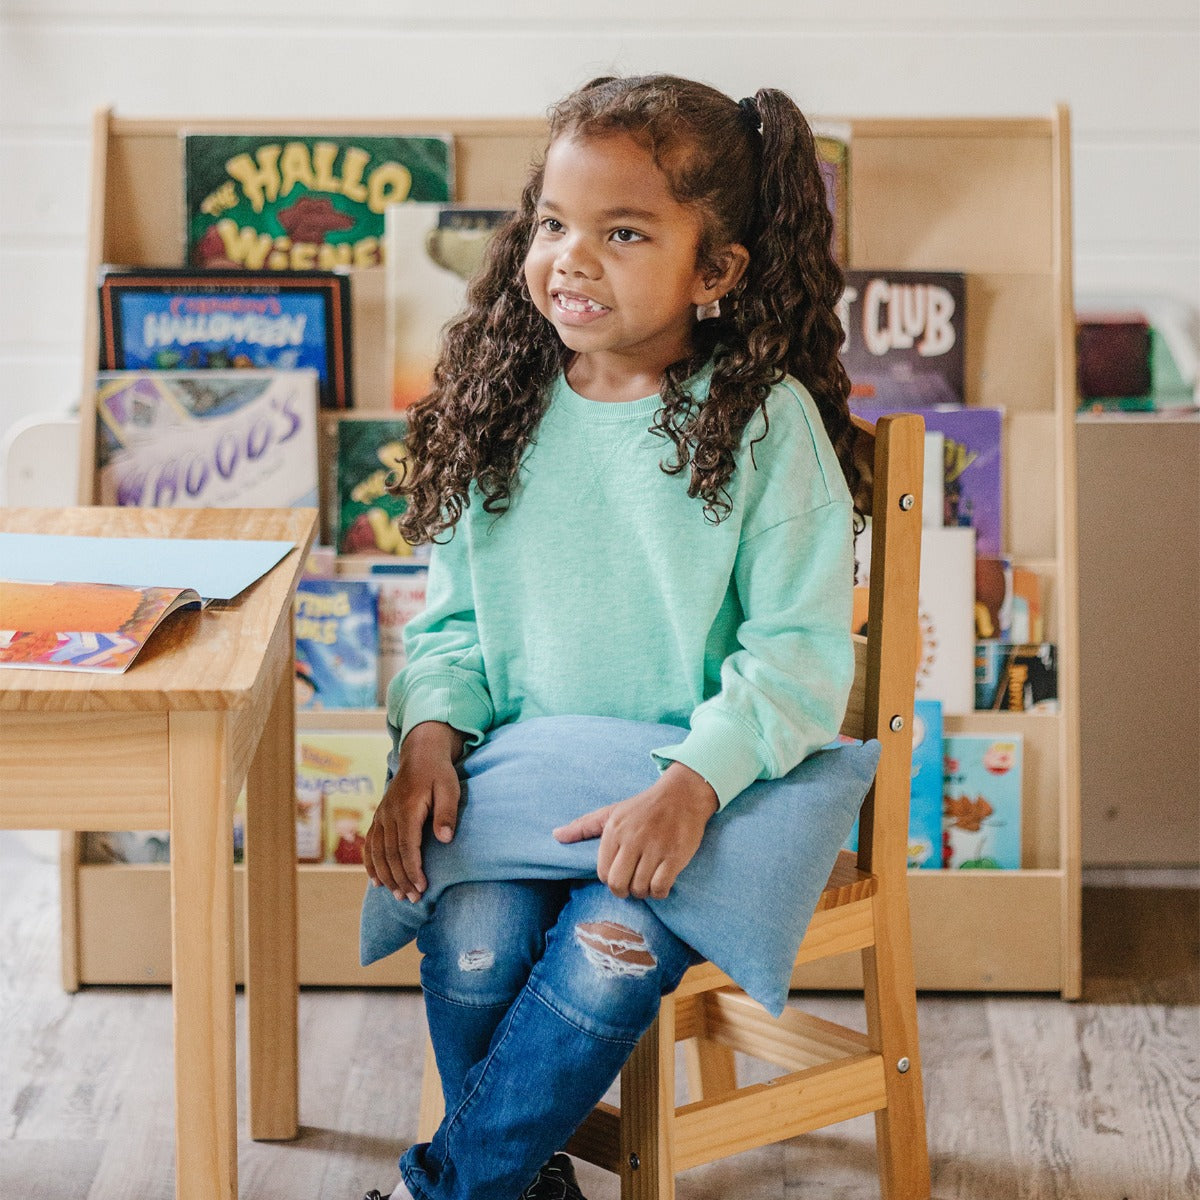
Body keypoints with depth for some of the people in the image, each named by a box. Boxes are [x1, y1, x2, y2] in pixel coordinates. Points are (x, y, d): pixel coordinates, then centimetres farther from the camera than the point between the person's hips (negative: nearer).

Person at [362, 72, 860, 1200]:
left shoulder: (766, 422, -8)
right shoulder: (499, 410, 5)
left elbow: (799, 650, -10)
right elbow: (450, 614, 11)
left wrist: (692, 781, -24)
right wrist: (429, 732, -9)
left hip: (707, 776, -3)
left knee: (611, 949, -29)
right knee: (471, 942, -24)